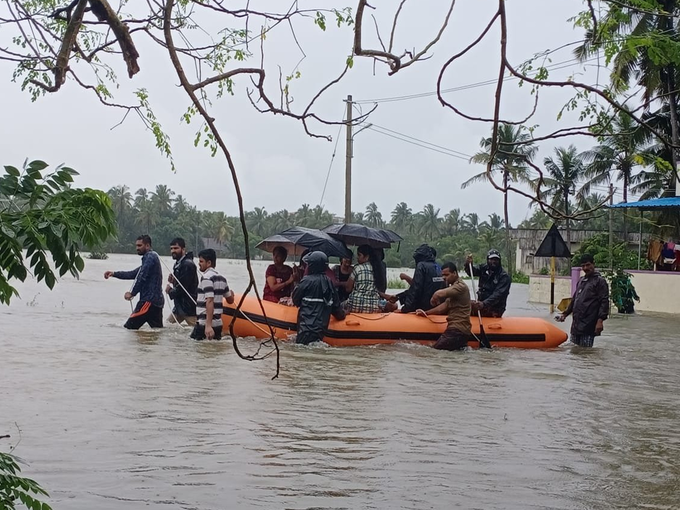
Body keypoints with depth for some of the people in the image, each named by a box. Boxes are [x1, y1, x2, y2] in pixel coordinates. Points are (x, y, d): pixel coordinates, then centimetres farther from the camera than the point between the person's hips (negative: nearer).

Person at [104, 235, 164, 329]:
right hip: (157, 301, 10)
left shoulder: (150, 257, -7)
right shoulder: (153, 257, 25)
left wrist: (132, 293, -16)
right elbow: (134, 274, 27)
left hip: (149, 300, -10)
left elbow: (142, 277, -19)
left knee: (129, 327, -12)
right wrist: (114, 273, 21)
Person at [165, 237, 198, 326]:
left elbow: (182, 287, -22)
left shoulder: (188, 265, -17)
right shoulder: (178, 264, 15)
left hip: (189, 307, -10)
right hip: (179, 306, 10)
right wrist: (172, 281, 1)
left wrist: (170, 292, -3)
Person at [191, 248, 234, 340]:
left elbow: (209, 301, -21)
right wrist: (231, 293, 49)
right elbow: (230, 300, 24)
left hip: (204, 323, -9)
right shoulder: (221, 278, 14)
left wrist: (208, 325, -27)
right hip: (218, 323, 9)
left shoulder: (206, 277, -11)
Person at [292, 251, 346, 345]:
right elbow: (336, 305, 17)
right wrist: (341, 314, 36)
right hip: (321, 326, 7)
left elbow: (295, 300, 3)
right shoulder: (329, 282, 11)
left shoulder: (307, 280, -8)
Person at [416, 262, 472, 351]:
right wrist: (426, 313, 15)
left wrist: (433, 301, -6)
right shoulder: (455, 286, 21)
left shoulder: (460, 286, -13)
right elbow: (445, 306, 21)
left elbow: (438, 294, -27)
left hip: (458, 330, -10)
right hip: (456, 328, 10)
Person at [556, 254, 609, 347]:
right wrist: (565, 314, 23)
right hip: (576, 324, 8)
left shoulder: (600, 281, -3)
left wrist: (600, 320, -20)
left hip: (588, 326, -8)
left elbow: (604, 302, -11)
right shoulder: (581, 281, 20)